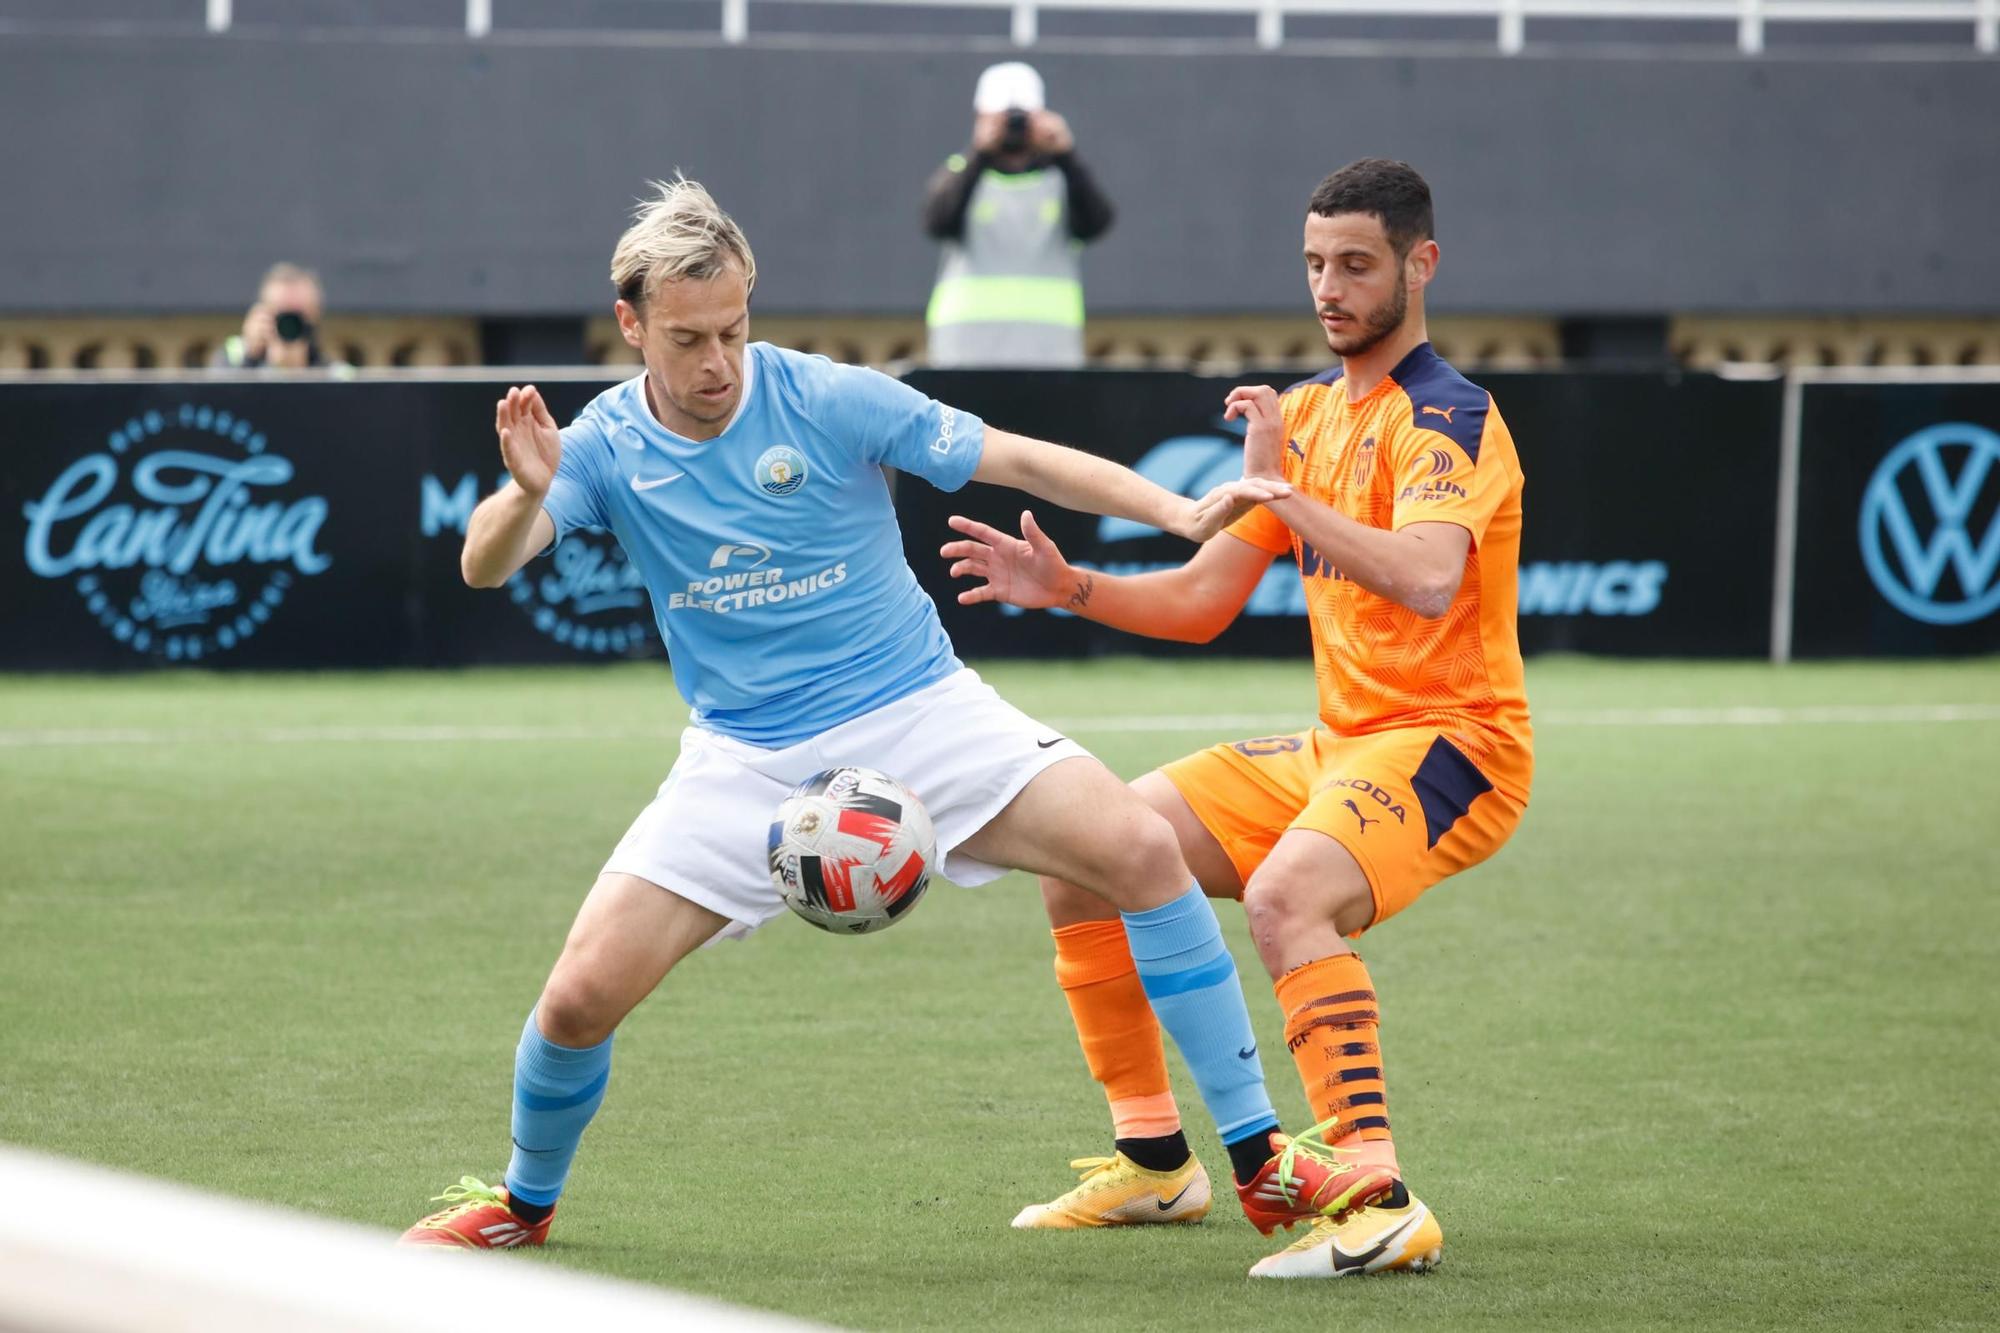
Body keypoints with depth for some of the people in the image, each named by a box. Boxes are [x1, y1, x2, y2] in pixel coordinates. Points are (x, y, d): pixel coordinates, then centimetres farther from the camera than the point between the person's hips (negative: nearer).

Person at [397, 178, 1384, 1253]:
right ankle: (523, 1203, 19)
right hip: (744, 761, 1)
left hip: (918, 711, -1)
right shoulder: (606, 446, -5)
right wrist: (525, 496, -41)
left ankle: (1260, 1162, -12)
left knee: (1143, 852, -21)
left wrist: (1181, 514, -19)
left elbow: (1020, 461, -9)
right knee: (582, 993, -13)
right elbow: (483, 567, -18)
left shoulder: (827, 400, -11)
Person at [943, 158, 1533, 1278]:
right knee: (1084, 866, 5)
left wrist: (1282, 492, -29)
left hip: (1450, 743, -9)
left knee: (1285, 895, -36)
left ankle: (1383, 1204, -39)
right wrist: (1070, 587, 1)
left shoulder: (1449, 418, -13)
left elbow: (1428, 580, -33)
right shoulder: (1305, 412, 14)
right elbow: (1203, 601, 16)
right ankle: (1152, 1155, 19)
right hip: (1337, 745, 9)